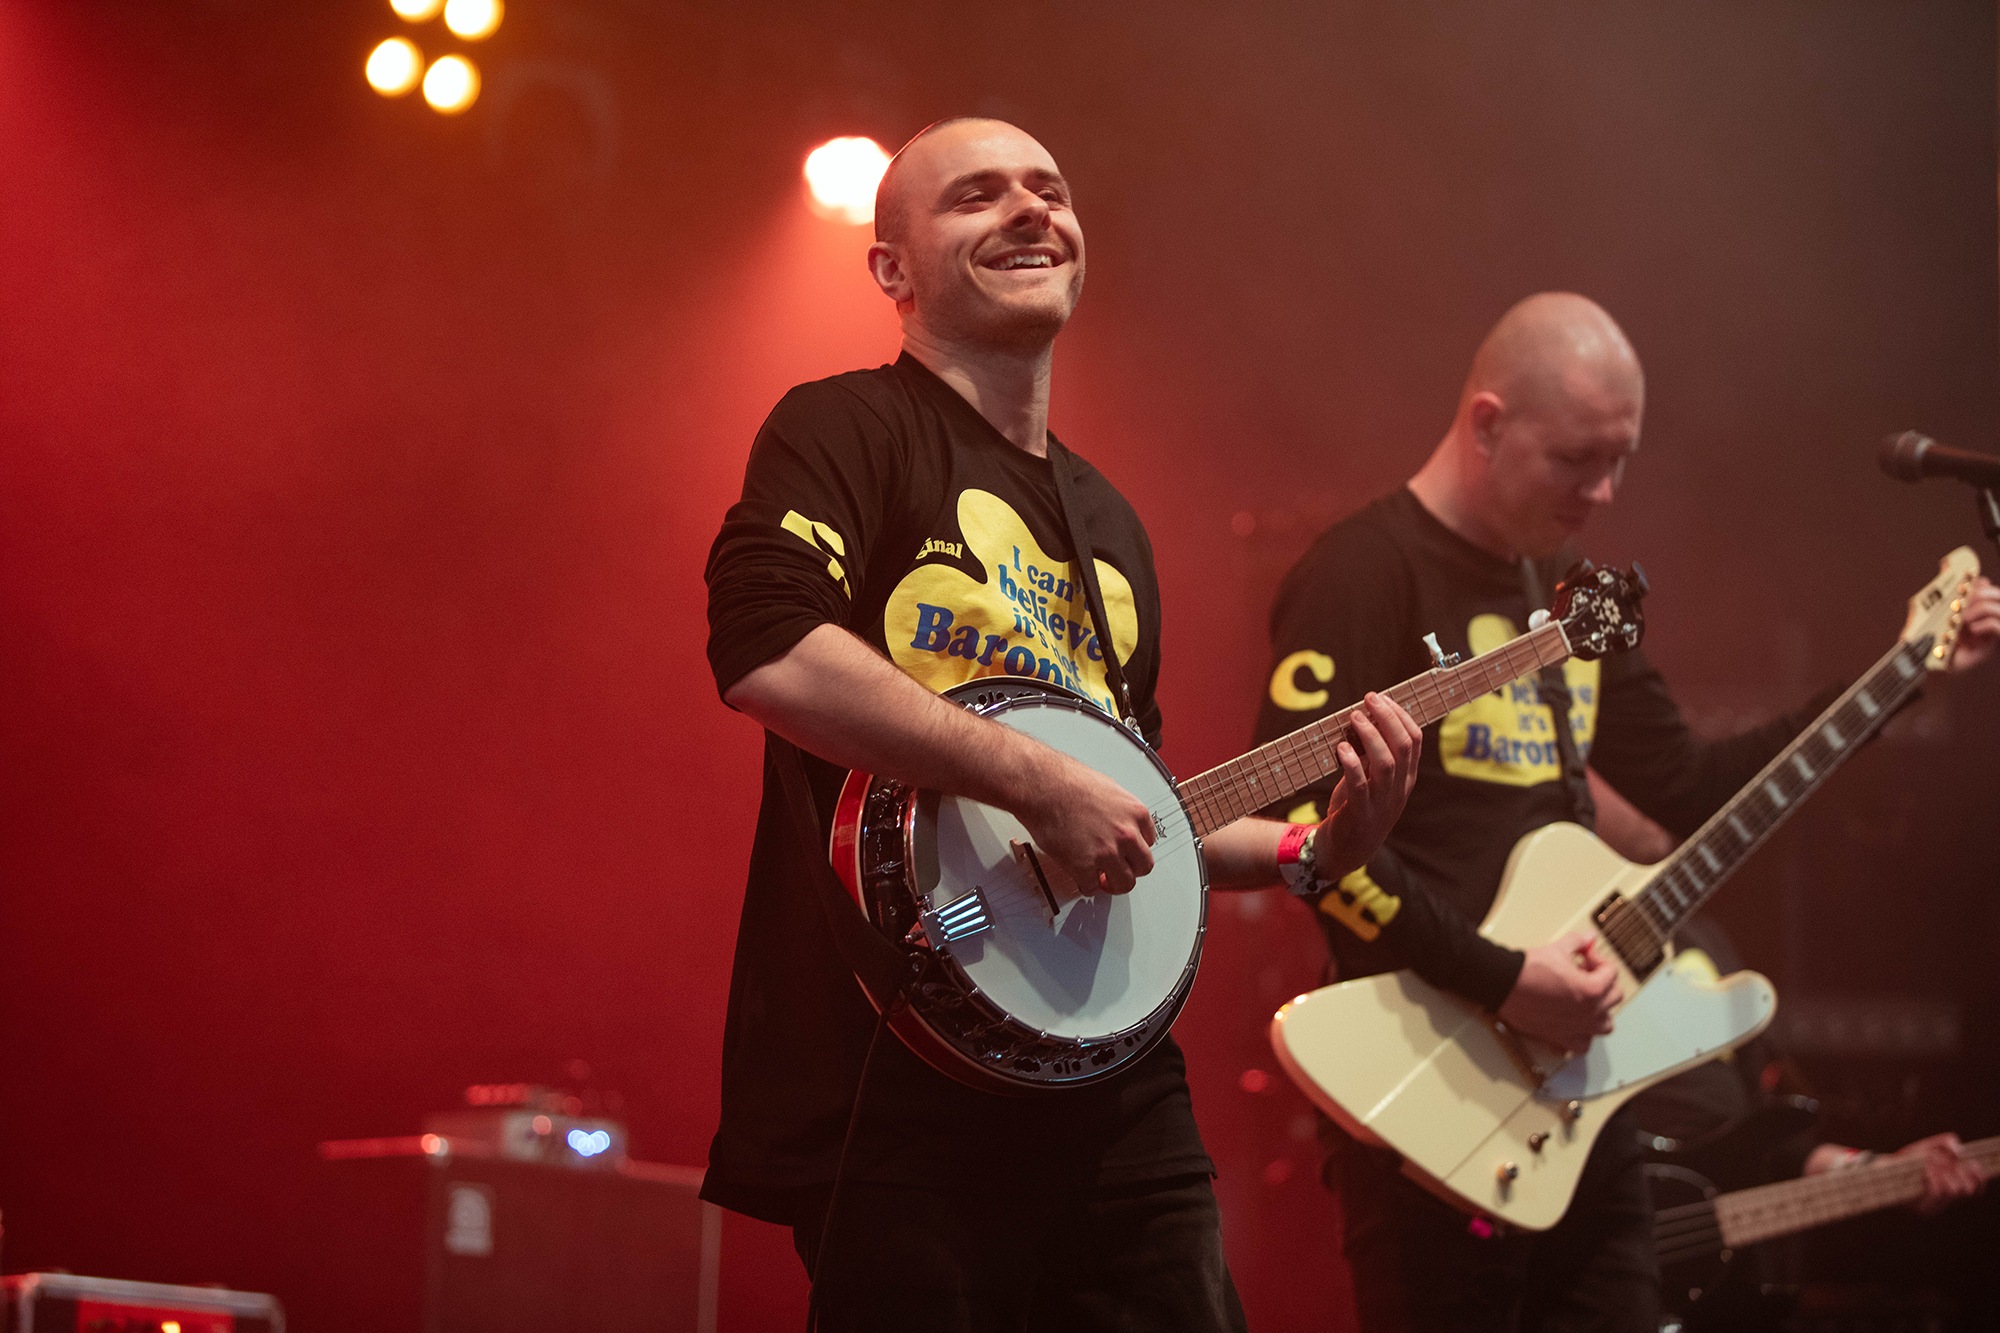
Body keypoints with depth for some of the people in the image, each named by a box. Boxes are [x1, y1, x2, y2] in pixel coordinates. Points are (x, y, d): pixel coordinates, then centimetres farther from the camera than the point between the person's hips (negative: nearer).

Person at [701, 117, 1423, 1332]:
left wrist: (1312, 847, 12)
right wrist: (1044, 784, -21)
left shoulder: (1107, 523, 22)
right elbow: (765, 648, -21)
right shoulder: (852, 429, -2)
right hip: (898, 1084, -7)